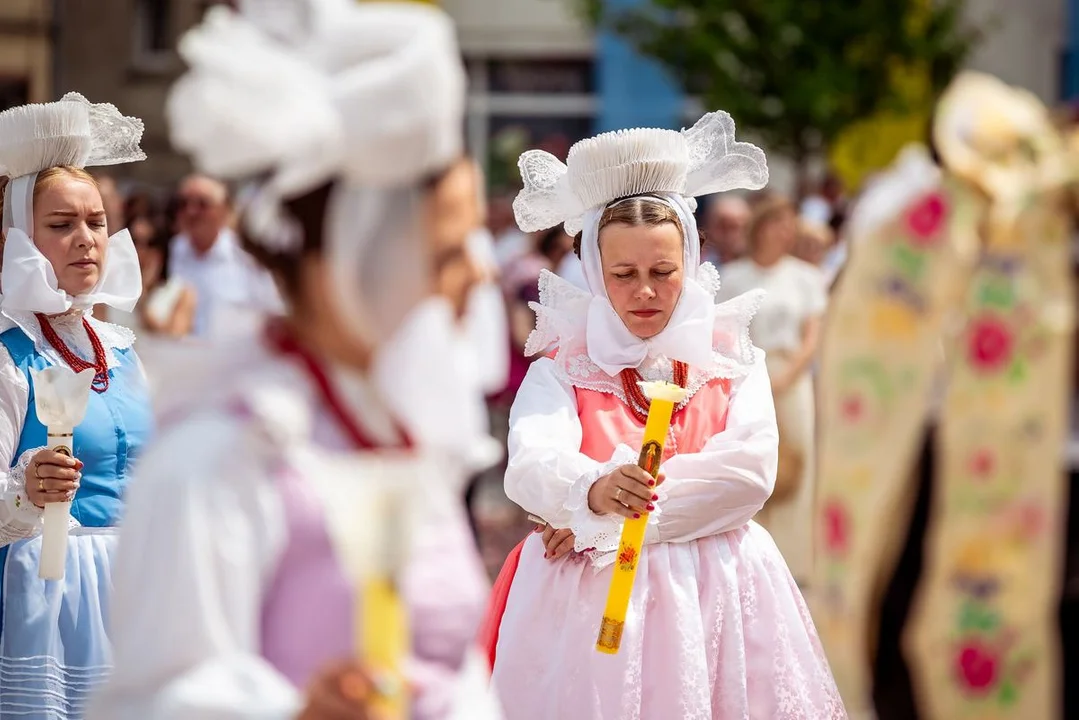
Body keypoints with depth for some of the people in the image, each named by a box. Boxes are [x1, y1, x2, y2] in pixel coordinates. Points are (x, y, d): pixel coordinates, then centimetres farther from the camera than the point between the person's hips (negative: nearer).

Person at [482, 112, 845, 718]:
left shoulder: (734, 362, 5)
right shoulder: (563, 370, 1)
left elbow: (750, 473, -11)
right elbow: (531, 464, -19)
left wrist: (602, 523, -15)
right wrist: (594, 491, -43)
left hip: (714, 599, 1)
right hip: (591, 603, -1)